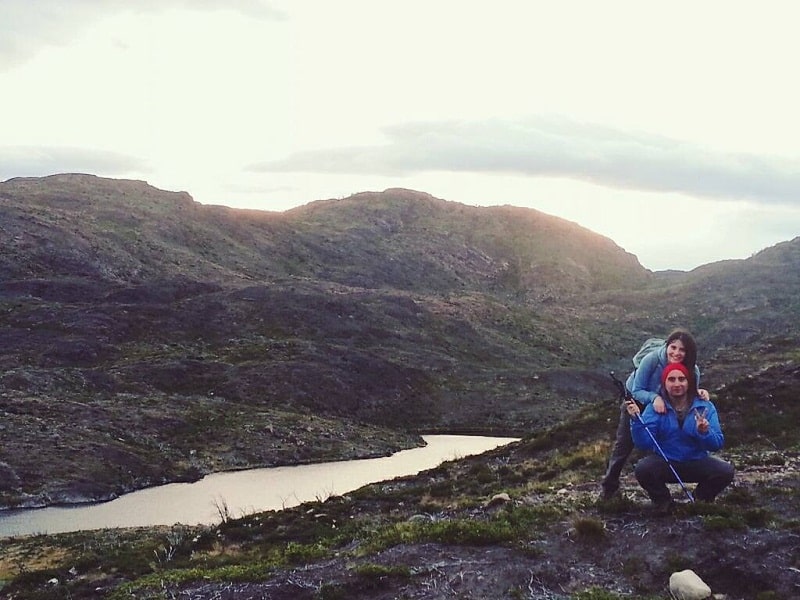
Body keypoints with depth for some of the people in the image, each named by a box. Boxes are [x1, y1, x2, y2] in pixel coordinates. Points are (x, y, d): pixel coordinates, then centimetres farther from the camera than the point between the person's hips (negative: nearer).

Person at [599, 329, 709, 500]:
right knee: (624, 443, 3)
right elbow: (637, 390, -29)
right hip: (637, 401, -2)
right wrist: (654, 397, -47)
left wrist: (698, 394, -39)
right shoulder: (652, 360, -37)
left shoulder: (692, 371, -28)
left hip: (665, 407, 2)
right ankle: (610, 485, 19)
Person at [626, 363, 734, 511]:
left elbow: (717, 444, -10)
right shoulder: (655, 408, -8)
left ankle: (702, 499, 9)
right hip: (664, 464, -1)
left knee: (726, 471, -24)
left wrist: (704, 432, -31)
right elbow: (645, 444, -16)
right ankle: (663, 502, 3)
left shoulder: (705, 407, -5)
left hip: (697, 463, 1)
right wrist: (636, 420, -31)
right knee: (642, 469, -30)